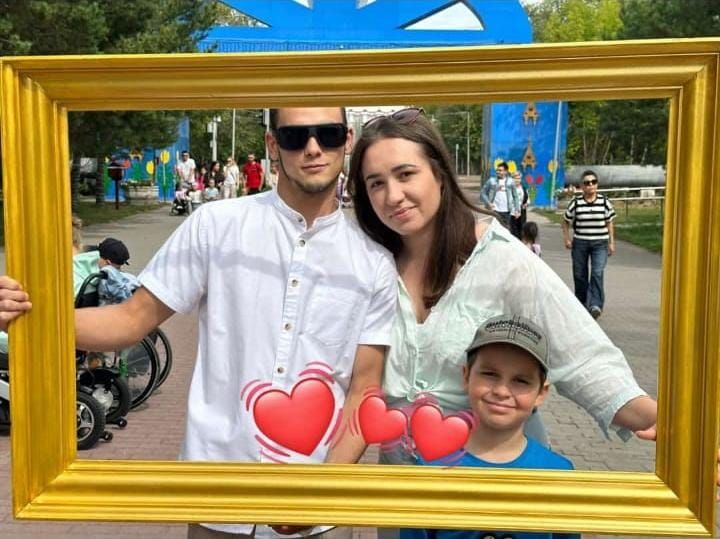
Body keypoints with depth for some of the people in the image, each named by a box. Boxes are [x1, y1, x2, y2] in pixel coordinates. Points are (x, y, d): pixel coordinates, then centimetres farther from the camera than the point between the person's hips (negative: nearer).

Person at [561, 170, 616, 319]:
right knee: (580, 275, 8)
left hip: (600, 244, -1)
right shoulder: (575, 203, -2)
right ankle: (582, 305, 24)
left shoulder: (604, 202, 0)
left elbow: (609, 223, 9)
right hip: (579, 243, 1)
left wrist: (611, 242, 7)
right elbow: (566, 222, 9)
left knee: (597, 274, -15)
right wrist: (567, 238, -2)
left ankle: (596, 305, -19)